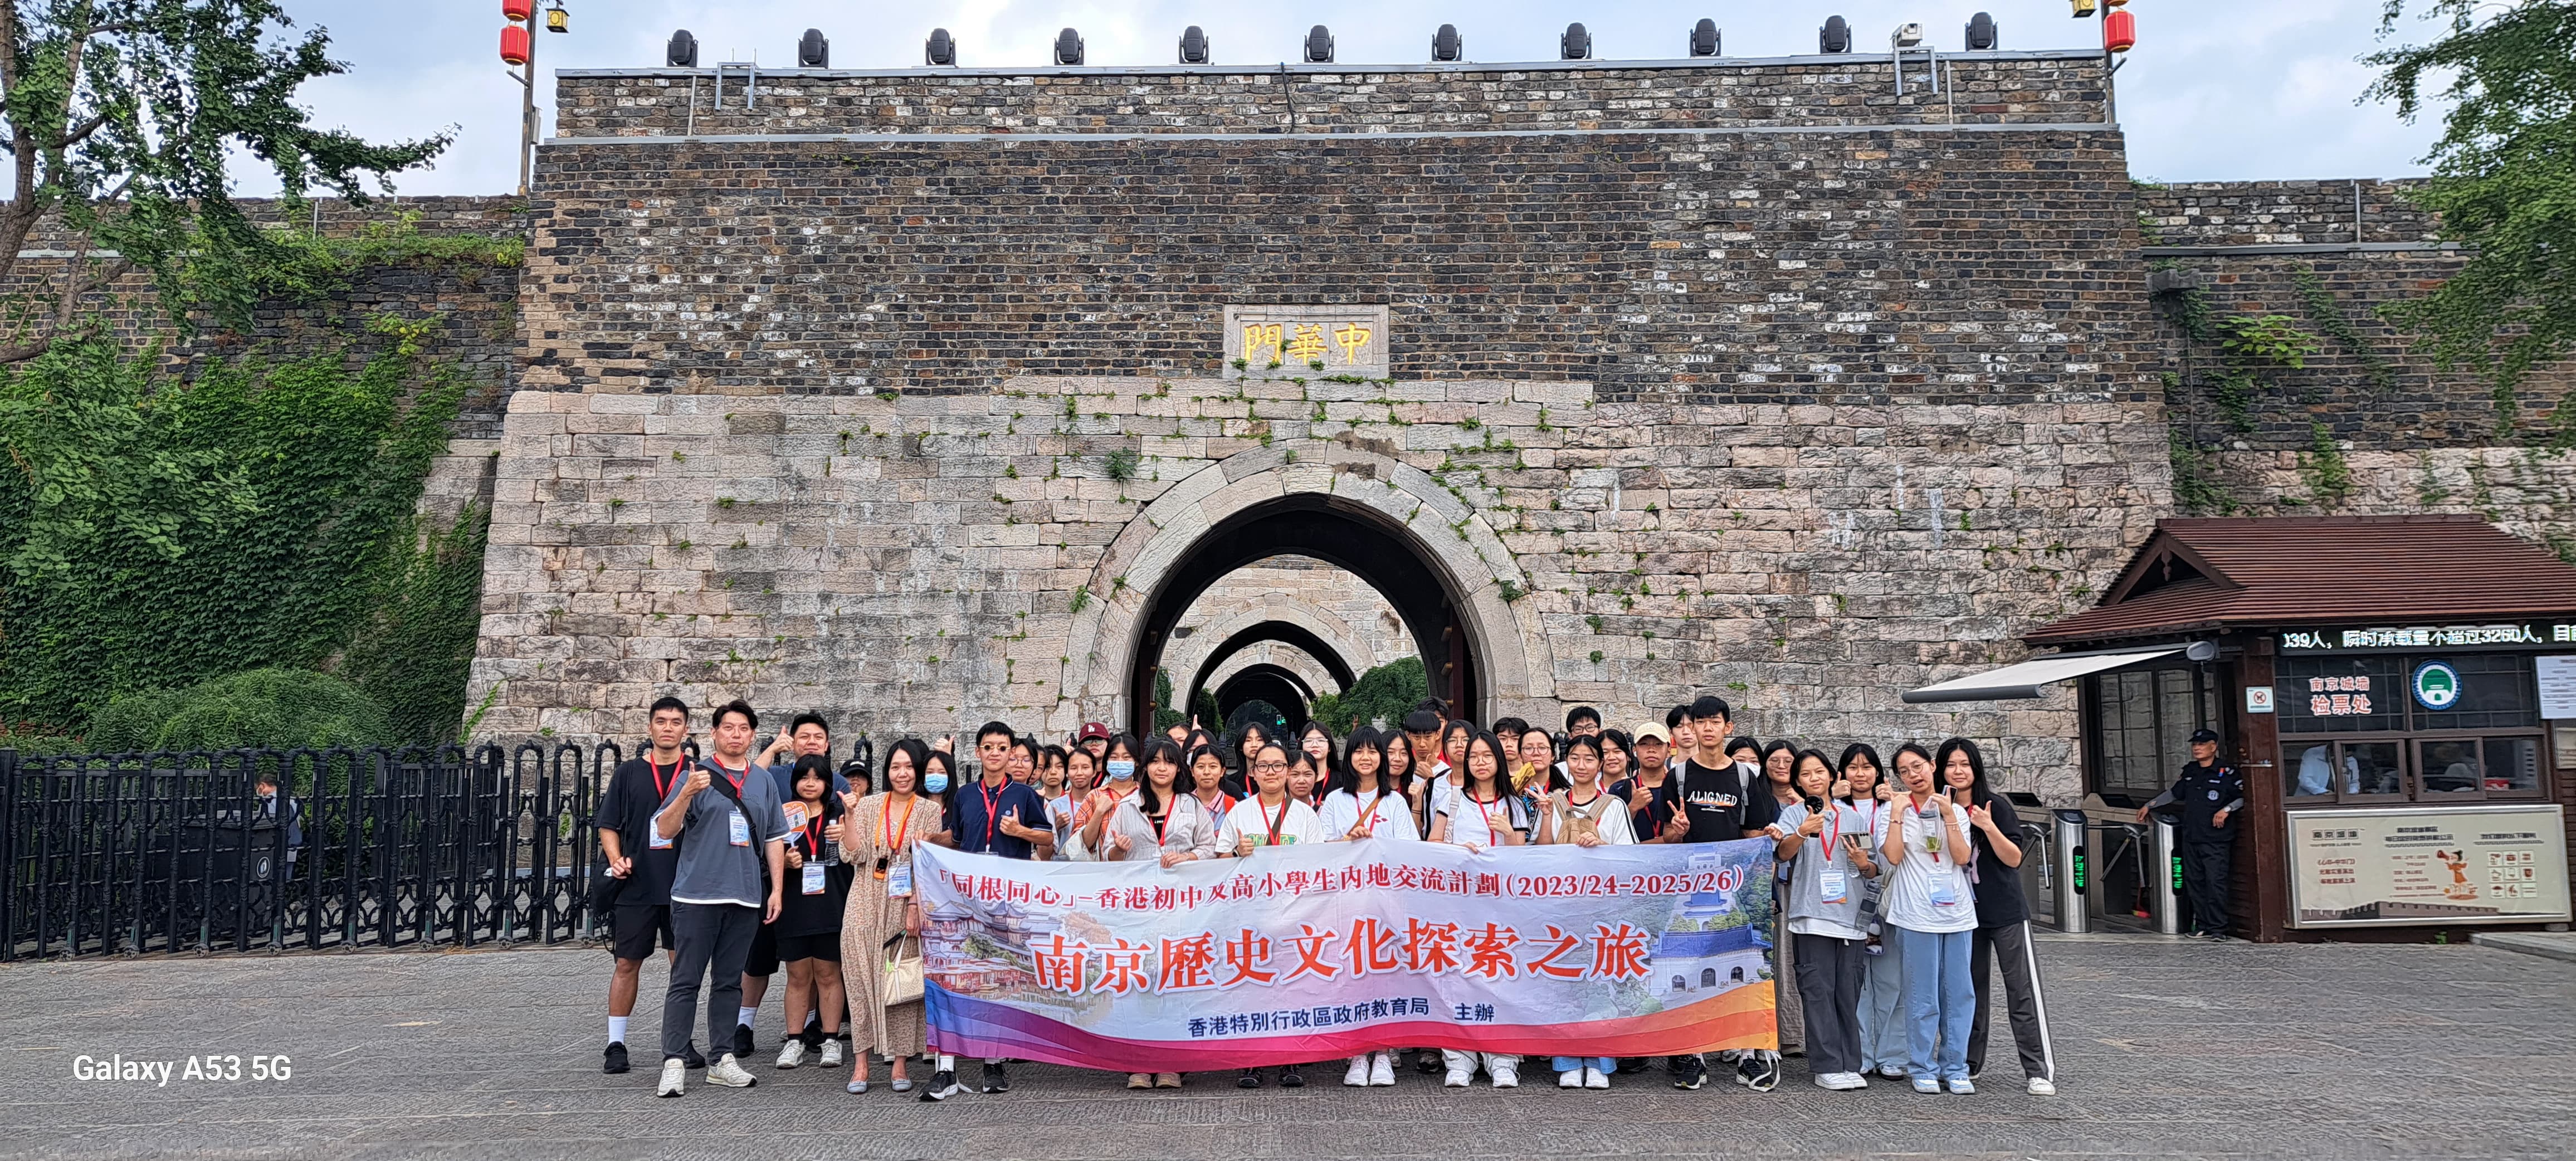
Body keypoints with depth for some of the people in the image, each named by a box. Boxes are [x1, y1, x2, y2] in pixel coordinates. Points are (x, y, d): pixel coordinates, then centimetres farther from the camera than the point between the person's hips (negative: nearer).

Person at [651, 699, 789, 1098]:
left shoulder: (764, 783, 14)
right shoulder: (697, 776, 1)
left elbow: (774, 839, 17)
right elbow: (666, 830, -5)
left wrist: (776, 889, 10)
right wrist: (687, 794, -22)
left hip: (746, 897, 4)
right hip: (697, 895, -4)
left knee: (730, 982, 9)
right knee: (685, 982, -3)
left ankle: (722, 1059, 15)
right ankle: (674, 1062, -1)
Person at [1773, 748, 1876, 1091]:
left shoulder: (1852, 816, 15)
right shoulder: (1794, 813, 5)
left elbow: (1872, 871, 18)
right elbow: (1784, 854, -14)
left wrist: (1864, 864, -5)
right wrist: (1802, 833, -33)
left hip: (1851, 916, 3)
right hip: (1812, 916, -3)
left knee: (1849, 994, 4)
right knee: (1818, 992, -6)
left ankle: (1849, 1065, 9)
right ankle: (1827, 1067, -3)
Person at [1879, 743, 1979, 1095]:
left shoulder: (1955, 811, 10)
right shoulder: (1898, 811, 3)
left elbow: (1962, 857, -3)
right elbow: (1894, 856, -12)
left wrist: (1948, 814, -9)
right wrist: (1898, 812, -12)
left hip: (1957, 912, 3)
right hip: (1917, 915, -3)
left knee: (1959, 993, 5)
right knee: (1923, 996, -1)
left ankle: (1954, 1067, 14)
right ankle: (1922, 1069, 9)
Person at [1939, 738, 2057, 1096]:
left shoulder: (1996, 805, -6)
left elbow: (2014, 859, -8)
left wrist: (1989, 827, -24)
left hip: (2006, 912, -4)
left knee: (2023, 991, -4)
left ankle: (2039, 1071, -2)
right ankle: (1970, 1063, 22)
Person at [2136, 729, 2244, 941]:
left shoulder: (2226, 773, -4)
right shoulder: (2190, 771, 15)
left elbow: (2244, 797, -4)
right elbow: (2174, 793, 26)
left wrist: (2226, 810, -19)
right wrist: (2149, 806, 27)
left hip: (2215, 838, -6)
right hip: (2190, 837, 6)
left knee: (2216, 882, -9)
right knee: (2194, 882, 6)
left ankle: (2217, 928, -5)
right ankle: (2201, 926, 13)